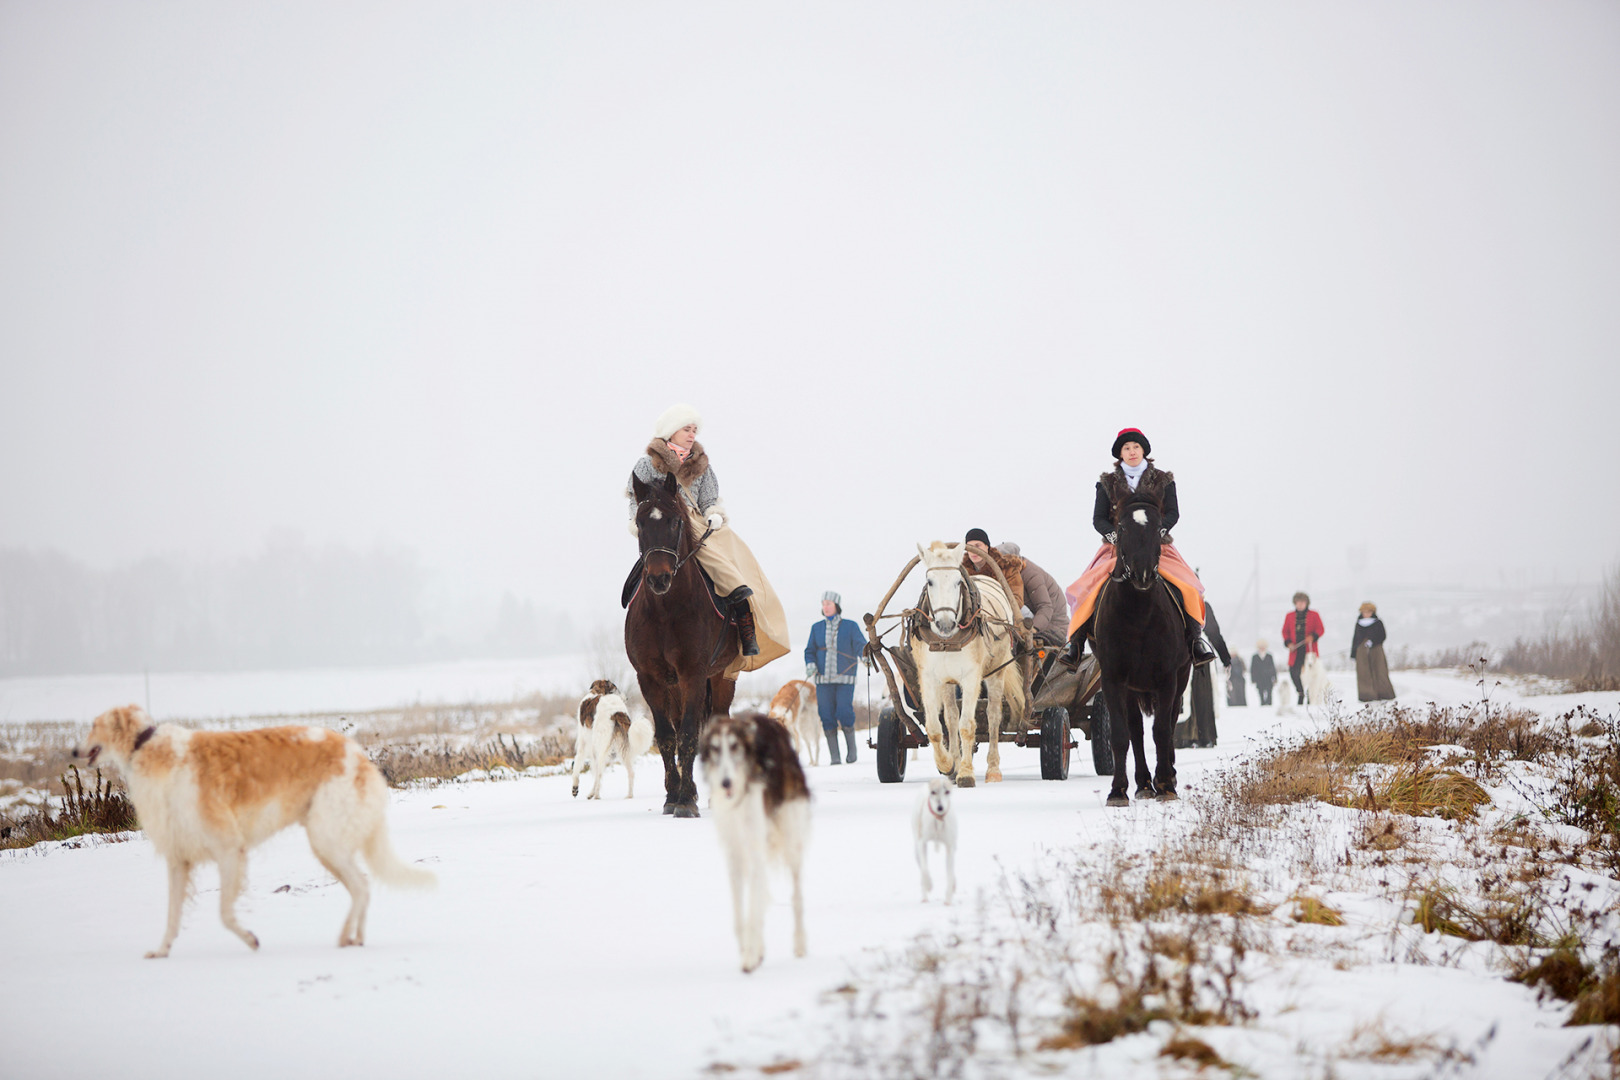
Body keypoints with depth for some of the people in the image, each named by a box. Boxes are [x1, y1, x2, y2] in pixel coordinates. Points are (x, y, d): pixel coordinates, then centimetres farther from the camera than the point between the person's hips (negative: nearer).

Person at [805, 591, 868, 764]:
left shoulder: (850, 626, 3)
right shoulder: (817, 628, 11)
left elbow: (860, 644, -6)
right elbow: (810, 650, 13)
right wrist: (810, 664, -7)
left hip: (845, 678, -3)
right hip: (823, 679, 3)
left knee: (844, 713, -14)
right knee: (827, 715, -3)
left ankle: (852, 748, 8)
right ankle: (834, 755, 3)